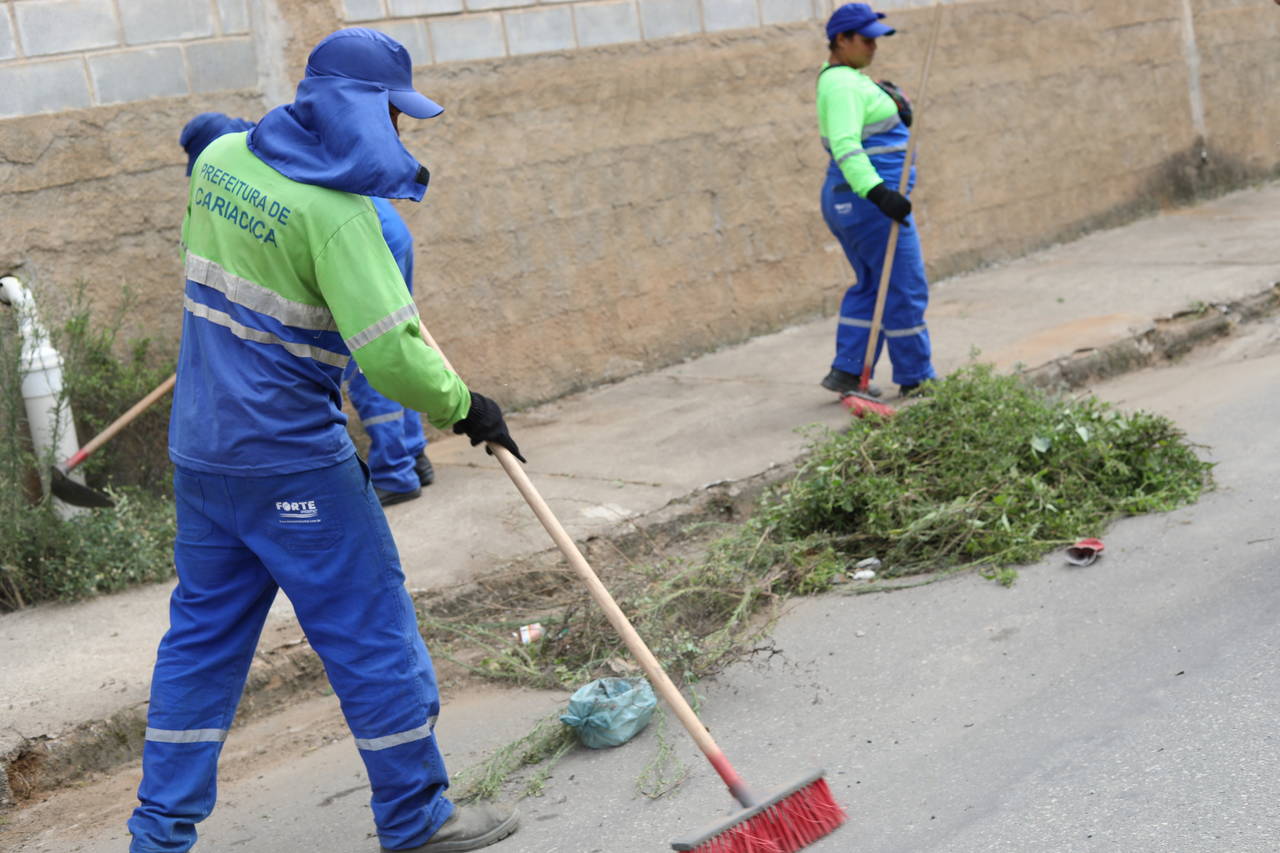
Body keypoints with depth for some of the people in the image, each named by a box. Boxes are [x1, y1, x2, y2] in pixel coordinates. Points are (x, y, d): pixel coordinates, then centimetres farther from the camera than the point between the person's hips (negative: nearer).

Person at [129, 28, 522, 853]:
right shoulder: (336, 210, -20)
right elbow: (391, 354, -25)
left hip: (202, 445, 8)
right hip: (292, 460, -8)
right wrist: (462, 406, -8)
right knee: (370, 627, 5)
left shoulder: (221, 159, 4)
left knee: (204, 629, 16)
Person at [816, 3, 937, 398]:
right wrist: (878, 192, -39)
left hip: (845, 198, 11)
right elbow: (846, 148, -29)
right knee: (905, 288, -3)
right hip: (868, 202, -11)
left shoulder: (843, 77, 16)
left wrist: (896, 105, 3)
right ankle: (915, 379, 5)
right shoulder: (843, 85, -17)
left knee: (870, 284, 17)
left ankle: (846, 372, 17)